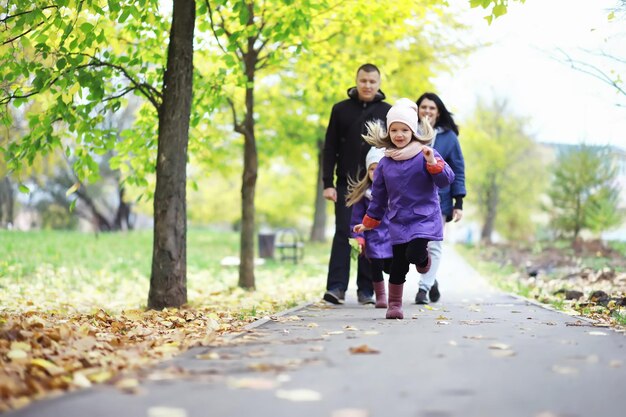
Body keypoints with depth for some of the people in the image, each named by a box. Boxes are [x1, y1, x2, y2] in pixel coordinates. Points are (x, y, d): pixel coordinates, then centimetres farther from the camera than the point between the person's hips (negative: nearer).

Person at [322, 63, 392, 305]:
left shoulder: (387, 113, 7)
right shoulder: (341, 109, 6)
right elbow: (330, 149, 4)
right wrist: (328, 183, -4)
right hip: (346, 184, 0)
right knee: (343, 234, -6)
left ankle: (366, 290, 8)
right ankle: (336, 287, -8)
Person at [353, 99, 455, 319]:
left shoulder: (425, 155, -4)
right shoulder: (385, 163, 6)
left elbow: (446, 179, -13)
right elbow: (378, 197, 15)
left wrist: (433, 163, -29)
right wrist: (368, 223, 17)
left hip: (424, 218, -3)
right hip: (398, 221, 3)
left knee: (414, 254, -22)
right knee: (398, 265, 2)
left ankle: (423, 257, 14)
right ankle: (394, 305, 18)